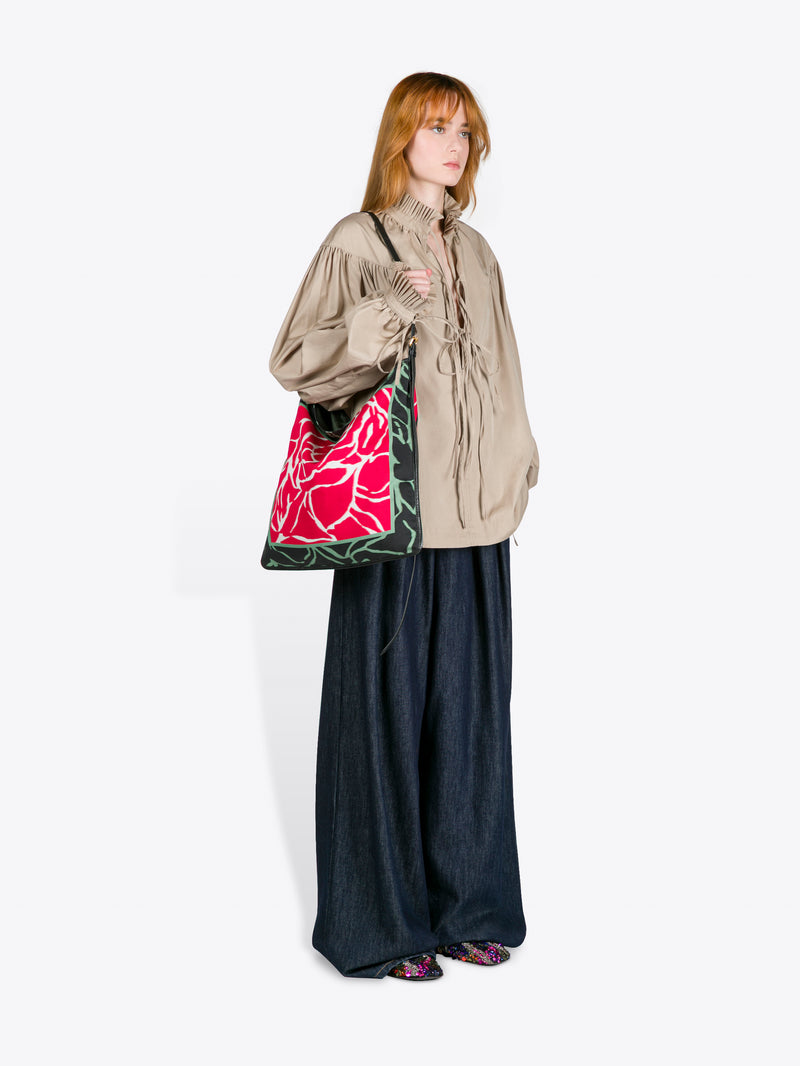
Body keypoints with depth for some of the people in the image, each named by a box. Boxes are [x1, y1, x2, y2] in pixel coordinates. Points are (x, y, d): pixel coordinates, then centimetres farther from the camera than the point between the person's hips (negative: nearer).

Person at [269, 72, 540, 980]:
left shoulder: (476, 252, 16)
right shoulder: (357, 242, -1)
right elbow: (292, 360, -7)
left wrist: (513, 475, 14)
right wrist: (385, 312, -19)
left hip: (477, 515, 6)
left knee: (469, 710, 10)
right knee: (388, 710, 1)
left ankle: (465, 905, 24)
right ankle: (381, 921, 15)